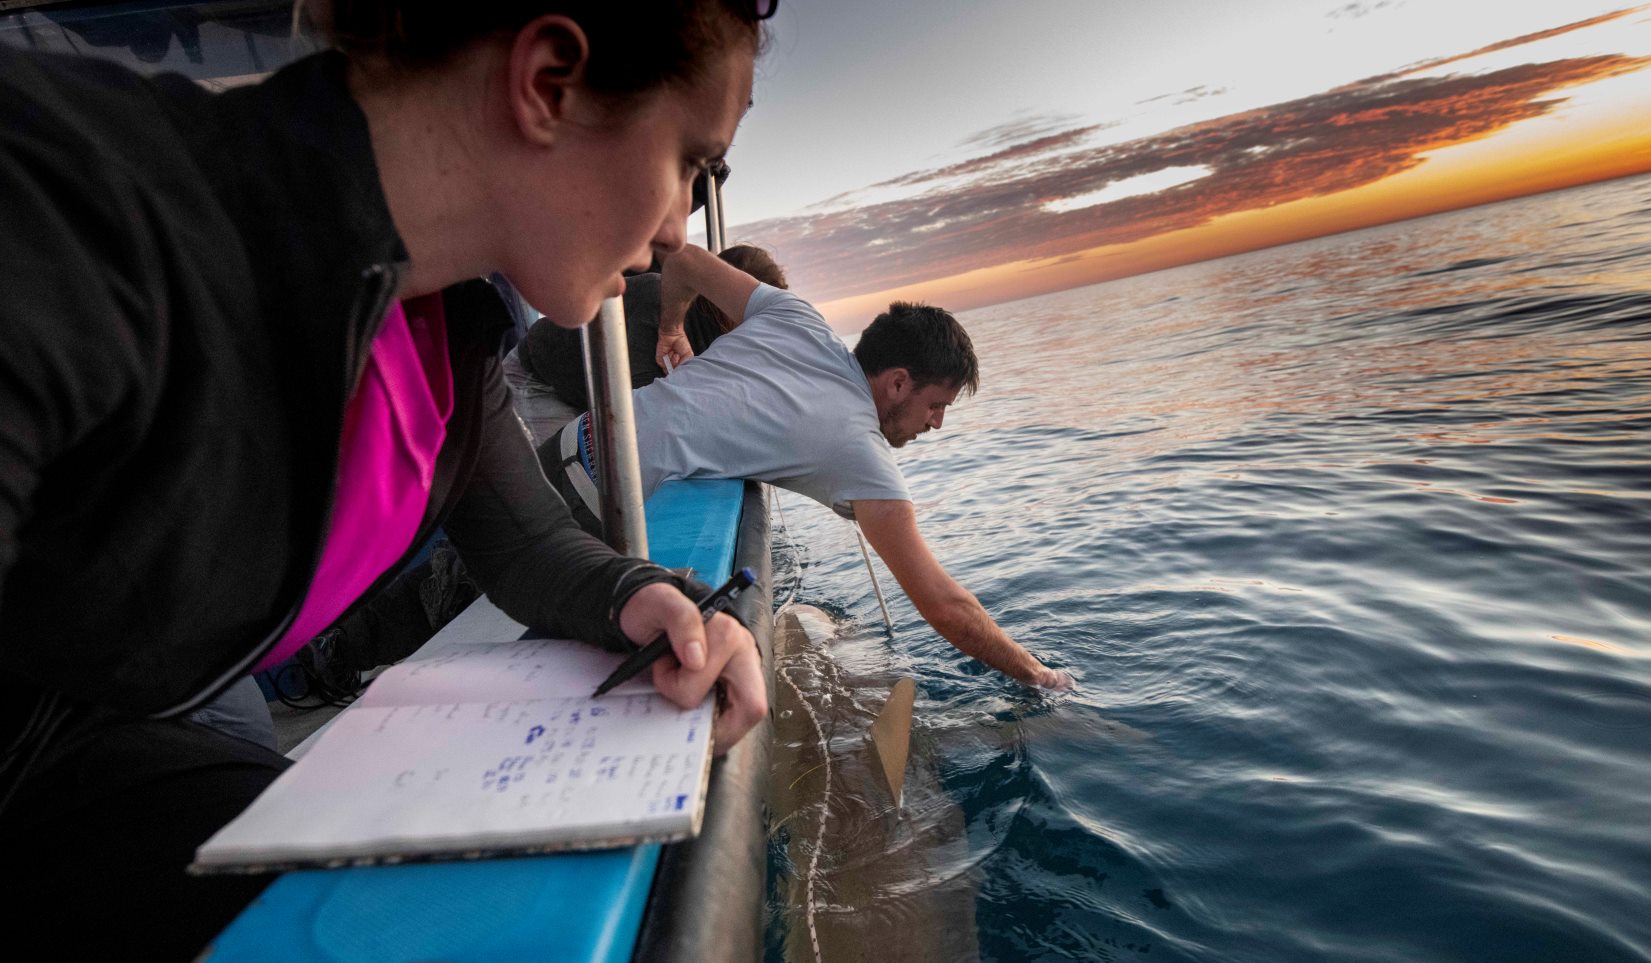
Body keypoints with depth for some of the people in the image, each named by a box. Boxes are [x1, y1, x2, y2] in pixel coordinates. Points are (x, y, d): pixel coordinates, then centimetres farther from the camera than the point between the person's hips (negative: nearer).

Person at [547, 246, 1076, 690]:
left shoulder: (796, 317, 6)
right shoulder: (863, 454, -10)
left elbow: (682, 259, 16)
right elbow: (945, 606, -8)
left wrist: (671, 328, 36)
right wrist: (1038, 674, 5)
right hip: (598, 502, -8)